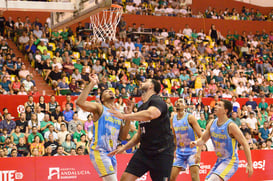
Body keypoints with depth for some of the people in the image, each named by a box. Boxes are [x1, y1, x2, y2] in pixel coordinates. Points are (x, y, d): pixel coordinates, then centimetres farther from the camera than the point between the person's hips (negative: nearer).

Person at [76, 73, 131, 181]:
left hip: (112, 152, 8)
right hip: (99, 151, -8)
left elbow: (123, 137, 13)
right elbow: (80, 102, -19)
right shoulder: (99, 108, -1)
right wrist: (92, 84, -17)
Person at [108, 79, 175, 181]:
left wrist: (124, 116, -28)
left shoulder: (157, 101, -9)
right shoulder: (141, 108, 17)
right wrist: (124, 147, 18)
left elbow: (151, 114, -34)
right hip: (144, 151, 7)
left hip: (162, 152, -7)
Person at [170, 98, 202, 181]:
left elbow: (201, 136, -14)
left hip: (192, 151, -5)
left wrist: (199, 152, -23)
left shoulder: (190, 117, -12)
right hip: (179, 152, 5)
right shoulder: (172, 119, 5)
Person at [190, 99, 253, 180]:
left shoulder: (231, 126, -18)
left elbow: (245, 144, -15)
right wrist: (196, 143, -12)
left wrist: (249, 165, -18)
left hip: (230, 161, -8)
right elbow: (203, 139, 13)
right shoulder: (212, 123, 2)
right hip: (219, 161, 8)